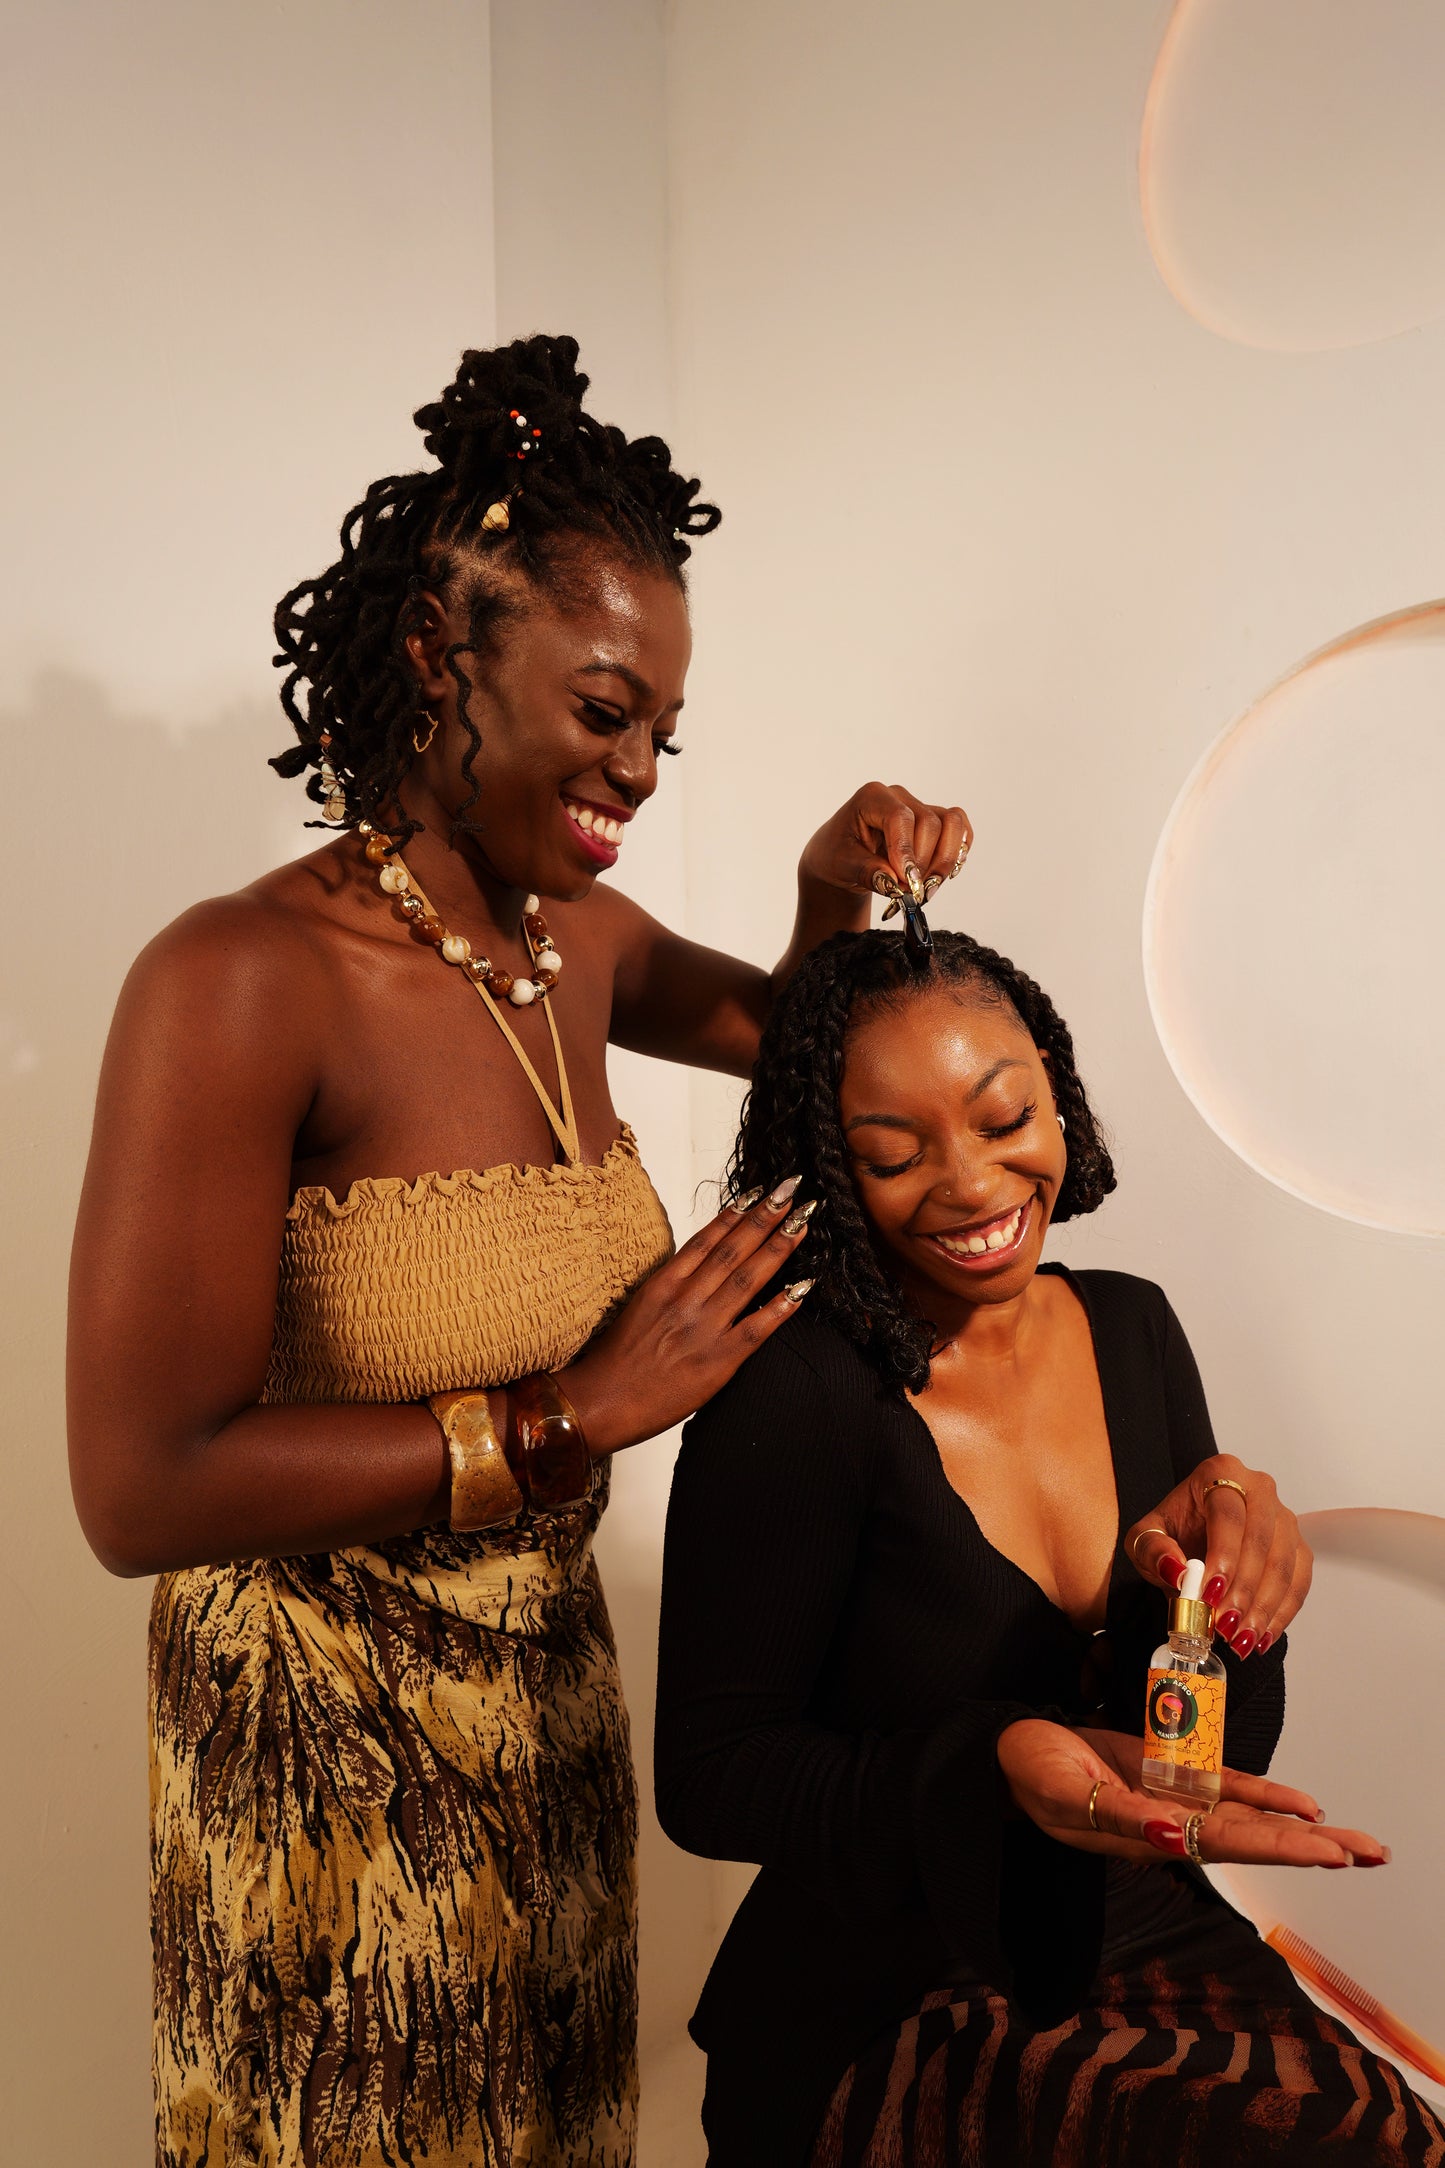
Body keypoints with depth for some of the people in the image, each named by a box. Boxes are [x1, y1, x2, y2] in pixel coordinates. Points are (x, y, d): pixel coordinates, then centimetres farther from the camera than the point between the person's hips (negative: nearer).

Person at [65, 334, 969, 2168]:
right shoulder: (240, 983, -23)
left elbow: (779, 1031, 19)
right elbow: (141, 1491, -26)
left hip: (549, 1689, 7)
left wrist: (834, 903, -3)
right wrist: (574, 1415, -23)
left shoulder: (575, 943, -2)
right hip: (325, 1742, -6)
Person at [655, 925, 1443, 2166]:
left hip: (1144, 1948, 5)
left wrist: (1218, 1575, -20)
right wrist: (994, 1772, -27)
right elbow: (711, 1780, -12)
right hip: (881, 2009, -5)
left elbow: (1228, 1751, 2)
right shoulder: (792, 1399, -18)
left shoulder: (1135, 1331, 0)